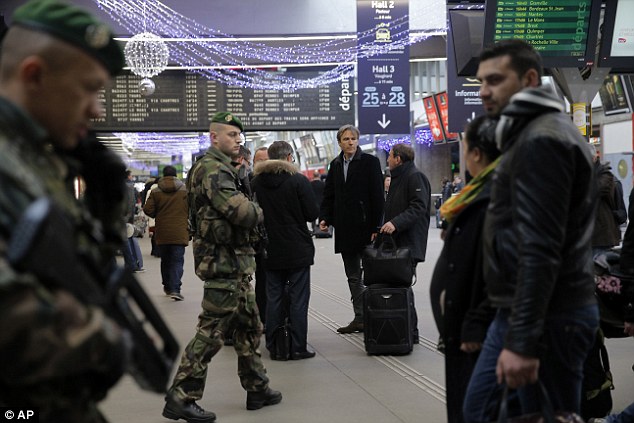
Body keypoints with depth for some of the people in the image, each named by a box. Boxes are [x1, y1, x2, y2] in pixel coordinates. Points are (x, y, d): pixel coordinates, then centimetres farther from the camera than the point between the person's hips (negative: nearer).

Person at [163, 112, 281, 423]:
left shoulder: (222, 169, 19)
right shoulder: (212, 169, -15)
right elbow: (241, 211, -26)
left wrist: (249, 211, -3)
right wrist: (258, 211, -6)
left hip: (235, 263, 11)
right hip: (224, 261, -11)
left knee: (249, 327, 17)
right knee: (211, 331, -7)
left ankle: (257, 389, 28)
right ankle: (180, 398, -1)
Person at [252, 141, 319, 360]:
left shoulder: (256, 182, 0)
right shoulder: (298, 181, -12)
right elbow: (313, 214, -10)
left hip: (270, 251, 4)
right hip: (298, 251, -4)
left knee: (273, 299, 10)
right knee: (298, 299, 3)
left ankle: (274, 347, 13)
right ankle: (297, 348, 4)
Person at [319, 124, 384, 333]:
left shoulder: (370, 162, -5)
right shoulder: (335, 165, 12)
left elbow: (377, 196, -9)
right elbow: (329, 196, 16)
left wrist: (376, 227, -15)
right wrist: (324, 218, -1)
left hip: (365, 227, -6)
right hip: (345, 229, 6)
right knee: (353, 277, 10)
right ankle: (360, 318, 16)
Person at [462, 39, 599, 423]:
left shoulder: (542, 139, -16)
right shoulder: (531, 134, 17)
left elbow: (541, 247, -23)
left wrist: (524, 340, -25)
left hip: (547, 317, -10)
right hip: (519, 312, 10)